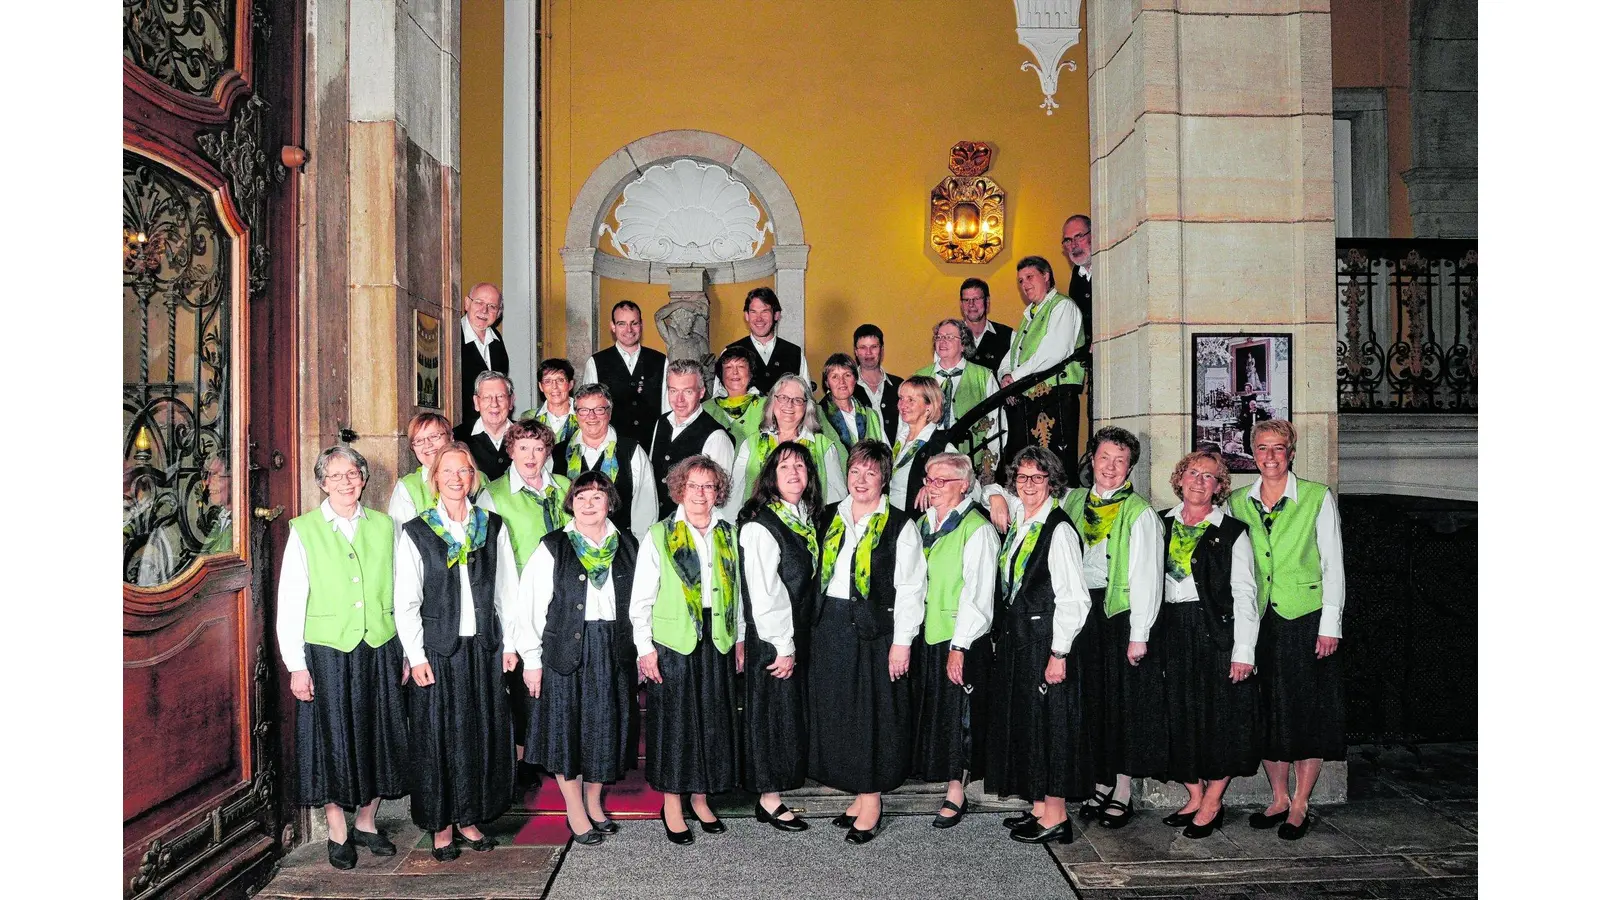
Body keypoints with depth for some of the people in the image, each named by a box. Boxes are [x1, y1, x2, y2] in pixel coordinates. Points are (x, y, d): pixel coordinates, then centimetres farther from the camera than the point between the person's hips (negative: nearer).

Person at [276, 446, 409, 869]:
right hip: (327, 654, -3)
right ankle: (337, 833, 21)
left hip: (380, 652, 3)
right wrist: (296, 665, -7)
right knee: (332, 740, 5)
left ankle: (367, 823, 28)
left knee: (378, 738, 10)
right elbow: (290, 602, -3)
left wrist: (406, 652, 8)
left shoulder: (383, 526, 5)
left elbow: (400, 593, 8)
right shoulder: (304, 531, -2)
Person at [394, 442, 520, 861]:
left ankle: (470, 818, 23)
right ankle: (441, 826, 17)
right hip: (437, 649, -3)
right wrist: (416, 657, -8)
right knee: (438, 735, 3)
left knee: (483, 733, 8)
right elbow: (405, 602, -3)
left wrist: (509, 644, 3)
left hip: (485, 647, 3)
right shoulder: (415, 532, -2)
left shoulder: (493, 527, 5)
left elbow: (508, 590, 7)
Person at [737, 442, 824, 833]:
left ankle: (774, 792, 25)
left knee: (791, 711, 13)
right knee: (773, 711, 0)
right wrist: (782, 647, -18)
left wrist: (797, 644, 10)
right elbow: (763, 593, -18)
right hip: (772, 640, -8)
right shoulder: (760, 526, -16)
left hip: (800, 638, 8)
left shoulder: (808, 519, 10)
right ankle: (769, 800, 11)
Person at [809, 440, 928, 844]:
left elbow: (910, 588, -8)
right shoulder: (830, 517, 10)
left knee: (873, 715, 1)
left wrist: (902, 642, -13)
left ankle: (872, 803, 13)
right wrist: (818, 625, 9)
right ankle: (860, 794, 24)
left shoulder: (899, 525, -5)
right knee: (837, 713, 10)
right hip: (831, 629, 5)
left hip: (875, 630, -5)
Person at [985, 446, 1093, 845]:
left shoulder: (1059, 530, -15)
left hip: (1047, 641, -8)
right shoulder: (1018, 518, 7)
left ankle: (1056, 817, 9)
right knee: (1022, 721, 13)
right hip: (1015, 639, 9)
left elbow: (1073, 599, -18)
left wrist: (1059, 653, -19)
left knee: (1049, 721, -1)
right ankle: (1038, 808, 24)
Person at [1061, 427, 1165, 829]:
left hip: (1121, 614, -4)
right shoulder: (1074, 501, 9)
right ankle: (1101, 786, 23)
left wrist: (1139, 634, -13)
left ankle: (1122, 793, 13)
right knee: (1092, 701, 10)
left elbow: (1146, 578, -9)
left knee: (1125, 702, 2)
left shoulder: (1140, 513, -6)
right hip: (1081, 611, 5)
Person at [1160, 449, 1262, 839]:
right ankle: (1195, 797, 21)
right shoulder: (1163, 524, 9)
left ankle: (1212, 803, 13)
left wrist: (1243, 651, -13)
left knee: (1220, 715, 0)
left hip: (1216, 630, -4)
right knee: (1180, 715, 8)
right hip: (1173, 631, 4)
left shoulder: (1231, 532, -3)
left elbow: (1244, 594, -7)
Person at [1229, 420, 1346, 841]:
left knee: (1309, 712, 2)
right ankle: (1279, 798, 22)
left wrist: (1330, 625, -7)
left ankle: (1300, 804, 13)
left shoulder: (1318, 497, -2)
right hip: (1259, 621, 3)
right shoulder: (1237, 503, 7)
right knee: (1268, 711, 8)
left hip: (1306, 618, -3)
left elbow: (1333, 564, -2)